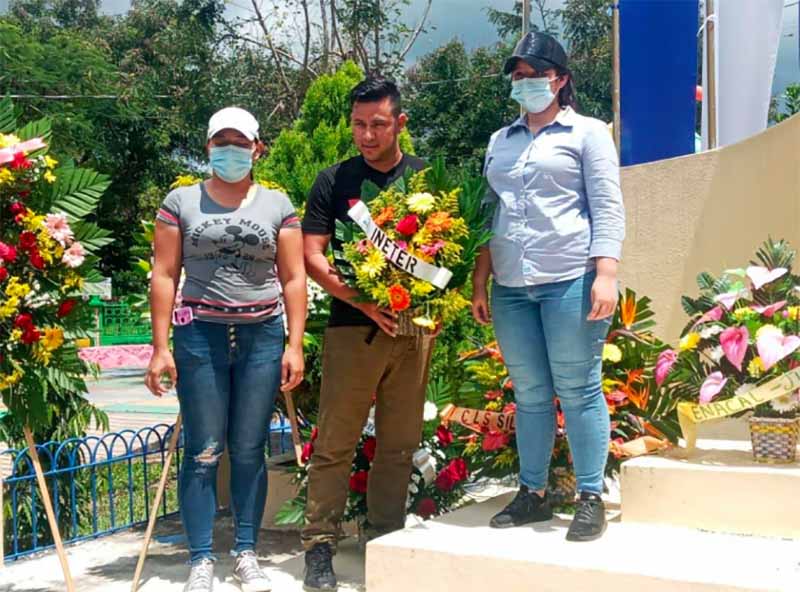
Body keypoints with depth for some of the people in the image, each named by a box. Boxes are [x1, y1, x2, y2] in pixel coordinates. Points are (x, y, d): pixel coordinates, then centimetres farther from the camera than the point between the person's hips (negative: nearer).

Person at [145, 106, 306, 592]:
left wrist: (295, 345, -1)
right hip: (200, 334, -1)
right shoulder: (181, 201, 5)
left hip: (263, 336, 1)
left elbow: (293, 279, 6)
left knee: (249, 450, 6)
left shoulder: (278, 205, 8)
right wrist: (160, 348, -3)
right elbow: (165, 276, 2)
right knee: (204, 452, 1)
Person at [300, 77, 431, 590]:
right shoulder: (334, 181, 5)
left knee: (400, 442, 8)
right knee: (335, 442, -2)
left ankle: (386, 539, 21)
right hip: (353, 327, -2)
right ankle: (320, 544, 7)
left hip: (413, 327, 2)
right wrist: (363, 302, -14)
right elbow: (312, 256, -1)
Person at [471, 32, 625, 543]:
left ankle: (591, 499, 7)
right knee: (530, 395, 8)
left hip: (570, 280, -5)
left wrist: (606, 275, -15)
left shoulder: (587, 133, 5)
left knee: (578, 390, -2)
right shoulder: (501, 142, 19)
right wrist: (480, 283, 14)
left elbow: (608, 209, -3)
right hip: (511, 287, 5)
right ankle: (533, 494, 17)